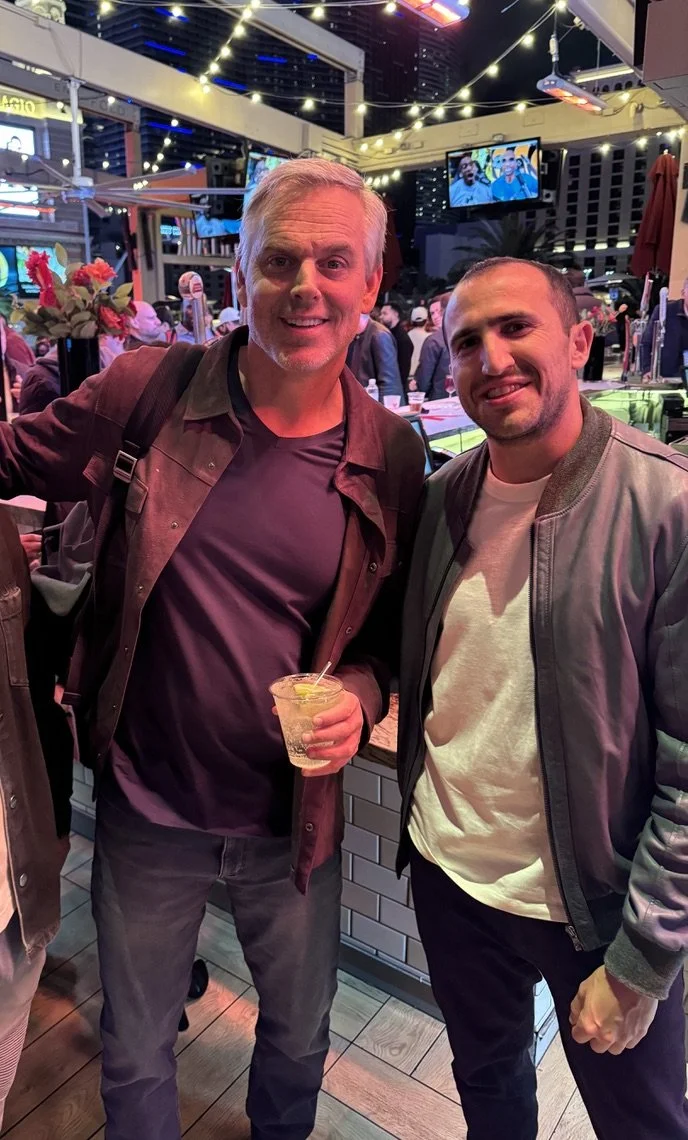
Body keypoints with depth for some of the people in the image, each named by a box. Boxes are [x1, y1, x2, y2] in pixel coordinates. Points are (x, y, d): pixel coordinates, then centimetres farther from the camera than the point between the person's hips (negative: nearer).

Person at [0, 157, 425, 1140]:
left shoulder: (393, 456, -9)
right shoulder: (146, 391, -13)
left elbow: (393, 625, 2)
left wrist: (361, 694, -17)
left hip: (293, 819, 2)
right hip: (147, 810, -1)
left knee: (299, 1039, 29)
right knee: (135, 1058, 25)